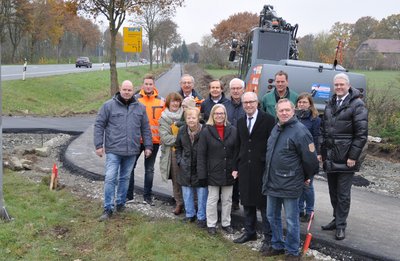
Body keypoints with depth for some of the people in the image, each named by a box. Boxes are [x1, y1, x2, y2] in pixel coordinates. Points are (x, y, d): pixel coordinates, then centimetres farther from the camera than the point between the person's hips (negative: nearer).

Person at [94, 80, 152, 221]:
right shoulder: (109, 105, -2)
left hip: (131, 151, 3)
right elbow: (99, 125, -1)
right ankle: (108, 209, 2)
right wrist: (98, 145, -5)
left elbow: (145, 129, 13)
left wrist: (148, 146, 9)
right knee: (110, 178, -6)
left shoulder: (140, 108, 8)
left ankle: (121, 203, 27)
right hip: (113, 150, -3)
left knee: (125, 178, 13)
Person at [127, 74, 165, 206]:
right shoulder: (135, 99, -3)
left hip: (154, 140, 1)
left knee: (149, 169, 12)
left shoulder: (161, 101, 1)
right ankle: (128, 195, 16)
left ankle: (147, 196, 22)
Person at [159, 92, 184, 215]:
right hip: (173, 152, 1)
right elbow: (165, 138, -5)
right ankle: (179, 203, 18)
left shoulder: (185, 115, 5)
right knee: (176, 179, 7)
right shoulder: (164, 119, 6)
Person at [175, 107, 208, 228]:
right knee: (187, 193, 14)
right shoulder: (182, 130, 0)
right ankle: (190, 214, 31)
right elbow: (178, 147, 15)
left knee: (202, 194, 5)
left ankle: (201, 217, 19)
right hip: (186, 168, 4)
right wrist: (179, 160, 6)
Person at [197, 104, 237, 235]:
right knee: (212, 199, 8)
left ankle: (226, 223, 26)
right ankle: (211, 224, 20)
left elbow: (237, 151, 3)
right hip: (213, 172, -2)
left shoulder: (233, 130, 1)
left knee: (227, 200, 12)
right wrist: (202, 174, -9)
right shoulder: (206, 132, -4)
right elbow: (201, 154, -5)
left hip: (229, 172, 2)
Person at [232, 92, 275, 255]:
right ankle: (250, 232, 29)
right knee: (247, 202, 13)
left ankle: (268, 237, 13)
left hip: (263, 168, -5)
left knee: (264, 203, 2)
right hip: (245, 169, 6)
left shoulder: (268, 120, -7)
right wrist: (236, 167, 12)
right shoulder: (240, 122, 11)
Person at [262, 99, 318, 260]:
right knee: (272, 216, 18)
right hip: (272, 182, 8)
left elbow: (310, 158, -13)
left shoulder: (300, 131, -16)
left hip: (289, 184, -8)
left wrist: (305, 178, 1)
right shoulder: (275, 129, 9)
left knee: (291, 220, 4)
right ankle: (277, 246, 35)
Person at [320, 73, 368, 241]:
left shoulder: (357, 105, -8)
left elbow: (361, 134, -12)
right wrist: (323, 152, 13)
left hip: (345, 159, -6)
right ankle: (337, 219, 30)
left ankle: (341, 226, 11)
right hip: (330, 158, 7)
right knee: (333, 192, 16)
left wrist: (353, 157, -15)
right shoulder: (330, 105, 13)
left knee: (343, 194, 1)